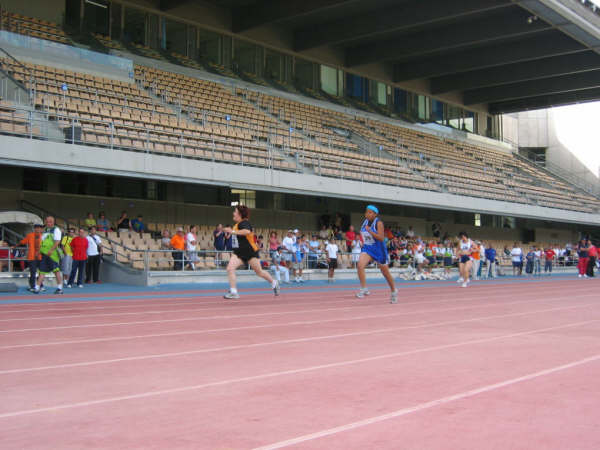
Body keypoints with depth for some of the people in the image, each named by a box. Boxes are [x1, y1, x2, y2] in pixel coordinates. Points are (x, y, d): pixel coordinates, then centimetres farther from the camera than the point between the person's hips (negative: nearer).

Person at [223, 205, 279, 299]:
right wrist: (230, 231, 20)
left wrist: (233, 231, -37)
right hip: (238, 252, 8)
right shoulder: (237, 224, 12)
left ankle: (274, 283, 31)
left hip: (250, 252, -8)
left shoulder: (244, 223, -16)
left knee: (259, 272, 6)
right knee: (230, 268, -14)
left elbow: (247, 231, -40)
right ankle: (233, 292, -11)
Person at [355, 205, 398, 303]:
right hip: (367, 249, 5)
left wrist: (369, 231, -30)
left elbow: (381, 238, -24)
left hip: (379, 250, -5)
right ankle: (364, 289, -17)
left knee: (386, 273, 10)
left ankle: (394, 292, 32)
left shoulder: (379, 223, -13)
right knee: (360, 265, -24)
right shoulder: (365, 222, 5)